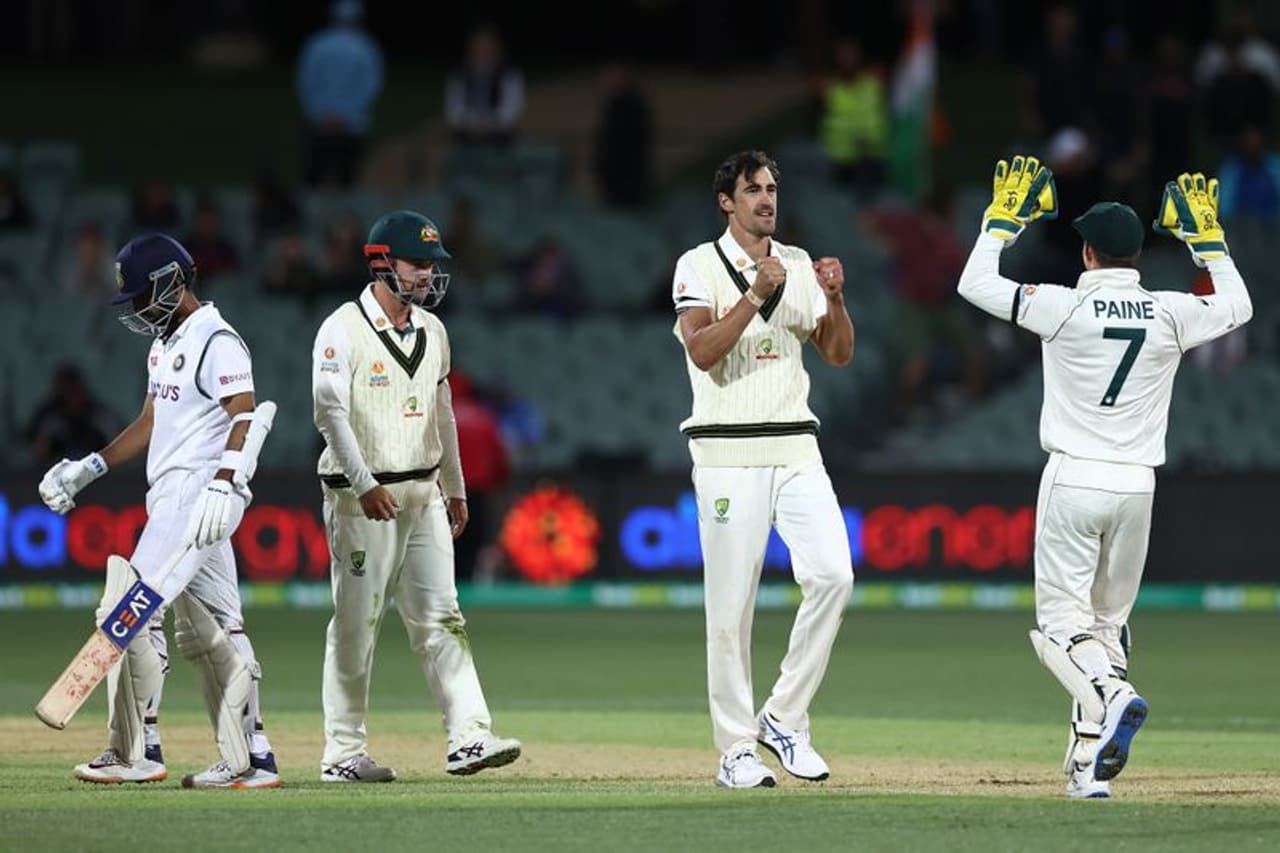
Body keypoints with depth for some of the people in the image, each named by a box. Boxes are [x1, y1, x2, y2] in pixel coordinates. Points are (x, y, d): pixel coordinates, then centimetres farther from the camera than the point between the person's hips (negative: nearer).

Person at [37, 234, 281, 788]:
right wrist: (88, 469, 21)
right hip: (171, 500, 10)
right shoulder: (165, 345, 19)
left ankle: (135, 751, -11)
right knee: (208, 631, 8)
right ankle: (250, 761, 8)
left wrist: (222, 486, -34)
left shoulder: (217, 342, -12)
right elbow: (150, 424, 26)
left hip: (199, 493, -10)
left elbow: (245, 417, -21)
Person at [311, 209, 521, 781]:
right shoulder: (343, 330, -9)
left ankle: (468, 738, -6)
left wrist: (455, 490, 24)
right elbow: (330, 412, -16)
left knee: (440, 617, -1)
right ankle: (343, 753, 2)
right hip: (361, 497, -6)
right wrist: (365, 486, -25)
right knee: (355, 624, -3)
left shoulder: (432, 331, 13)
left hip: (422, 494, 6)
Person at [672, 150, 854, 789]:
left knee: (832, 574, -11)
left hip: (796, 448, 4)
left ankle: (785, 717, 1)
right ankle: (736, 749, 3)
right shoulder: (700, 267, 0)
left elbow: (839, 354, 10)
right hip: (728, 451, -4)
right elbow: (702, 352, -14)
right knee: (731, 603, -3)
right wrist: (757, 293, -20)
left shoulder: (800, 266, 14)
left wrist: (834, 299, -7)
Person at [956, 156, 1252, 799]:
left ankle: (1111, 696, -31)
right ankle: (1089, 765, 7)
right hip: (1137, 483, 3)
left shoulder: (1065, 307, -8)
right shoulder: (1169, 314, 0)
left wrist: (1004, 217, 13)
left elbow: (974, 284, 1)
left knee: (1062, 616, -1)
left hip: (1073, 479, -3)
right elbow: (1237, 306, 21)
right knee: (1107, 619, 13)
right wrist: (1205, 237, 26)